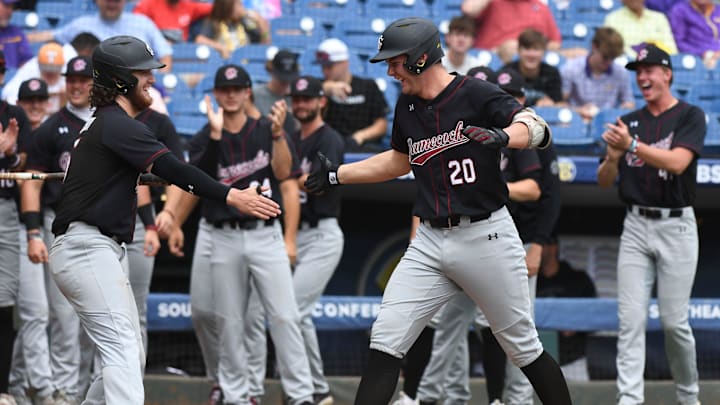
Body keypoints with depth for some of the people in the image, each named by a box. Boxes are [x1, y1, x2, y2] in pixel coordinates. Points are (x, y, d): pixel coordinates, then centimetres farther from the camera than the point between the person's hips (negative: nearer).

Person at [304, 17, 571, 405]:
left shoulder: (476, 95, -11)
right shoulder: (407, 105, 9)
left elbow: (538, 129, -23)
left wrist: (502, 136, -43)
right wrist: (337, 175, 23)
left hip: (485, 237, -5)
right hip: (430, 242, 6)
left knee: (523, 347, 3)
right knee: (385, 338, -5)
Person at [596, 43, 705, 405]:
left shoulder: (690, 117, -2)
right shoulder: (628, 122, 11)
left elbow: (677, 162, -19)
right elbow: (604, 181, 9)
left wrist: (632, 146, -28)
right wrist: (613, 157, -13)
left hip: (676, 226, -4)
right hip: (636, 226, 4)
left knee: (674, 320, -2)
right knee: (630, 320, -5)